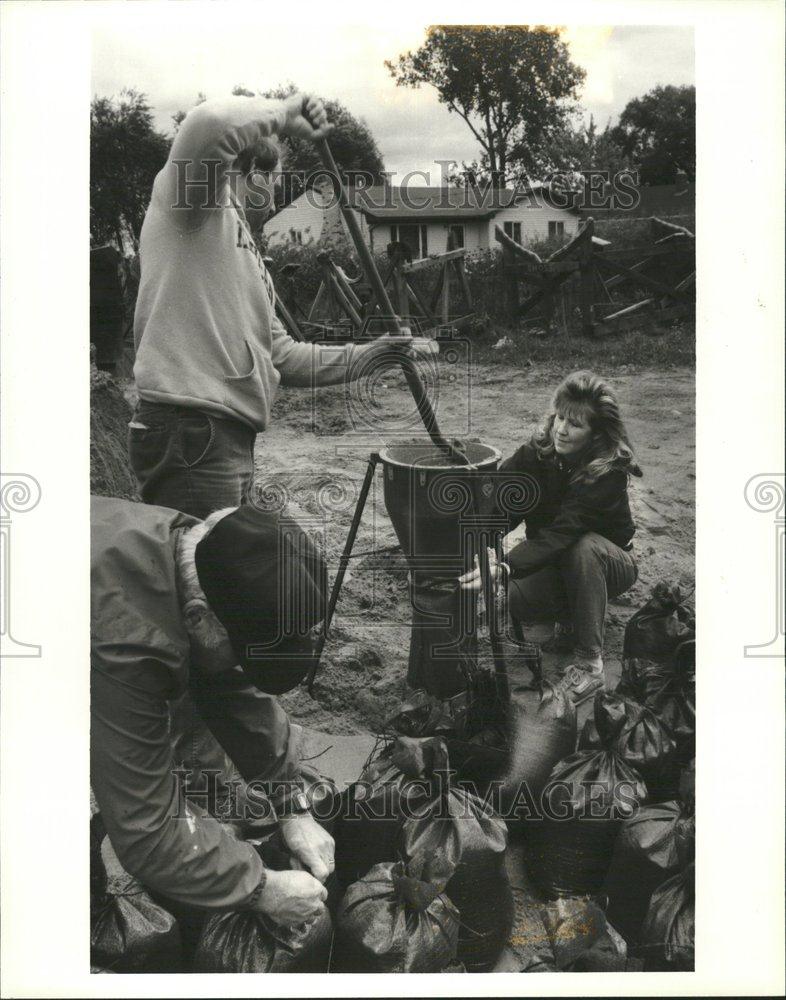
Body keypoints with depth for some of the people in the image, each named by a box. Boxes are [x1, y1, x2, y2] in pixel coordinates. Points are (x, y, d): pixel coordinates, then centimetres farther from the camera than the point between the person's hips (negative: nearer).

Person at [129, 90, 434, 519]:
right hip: (188, 435, -10)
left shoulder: (246, 252, 28)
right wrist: (282, 114, -5)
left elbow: (281, 355, 26)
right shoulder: (197, 203, 0)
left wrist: (370, 354, 22)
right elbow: (209, 123, -23)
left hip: (230, 439, 10)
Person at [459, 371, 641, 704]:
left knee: (583, 546, -39)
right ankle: (569, 617, 6)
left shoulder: (608, 472, -28)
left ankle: (589, 664, -28)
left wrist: (506, 567, -53)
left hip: (606, 561, -3)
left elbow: (562, 532, -41)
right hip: (550, 561, 4)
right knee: (512, 600, -27)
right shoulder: (537, 452, -13)